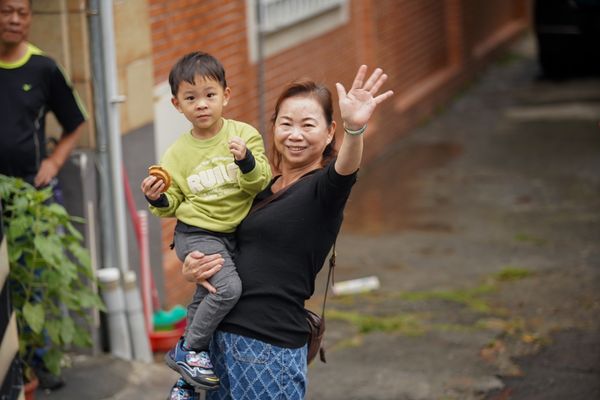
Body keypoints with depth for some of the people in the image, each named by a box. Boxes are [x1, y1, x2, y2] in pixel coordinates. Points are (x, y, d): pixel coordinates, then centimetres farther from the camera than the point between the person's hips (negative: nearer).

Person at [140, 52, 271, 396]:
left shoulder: (244, 135, -5)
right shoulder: (178, 152, -4)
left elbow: (261, 184, -12)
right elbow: (173, 205, 5)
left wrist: (247, 161, -30)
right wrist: (159, 199, -16)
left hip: (234, 234, 3)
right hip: (196, 234, -3)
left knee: (205, 300, 16)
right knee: (228, 287, -26)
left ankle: (186, 379, 32)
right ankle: (188, 350, -8)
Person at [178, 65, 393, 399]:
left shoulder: (324, 188, -7)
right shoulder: (261, 191, 13)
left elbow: (344, 170, -31)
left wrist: (355, 129, -53)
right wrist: (191, 265, 1)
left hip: (271, 347, -7)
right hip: (223, 336, 7)